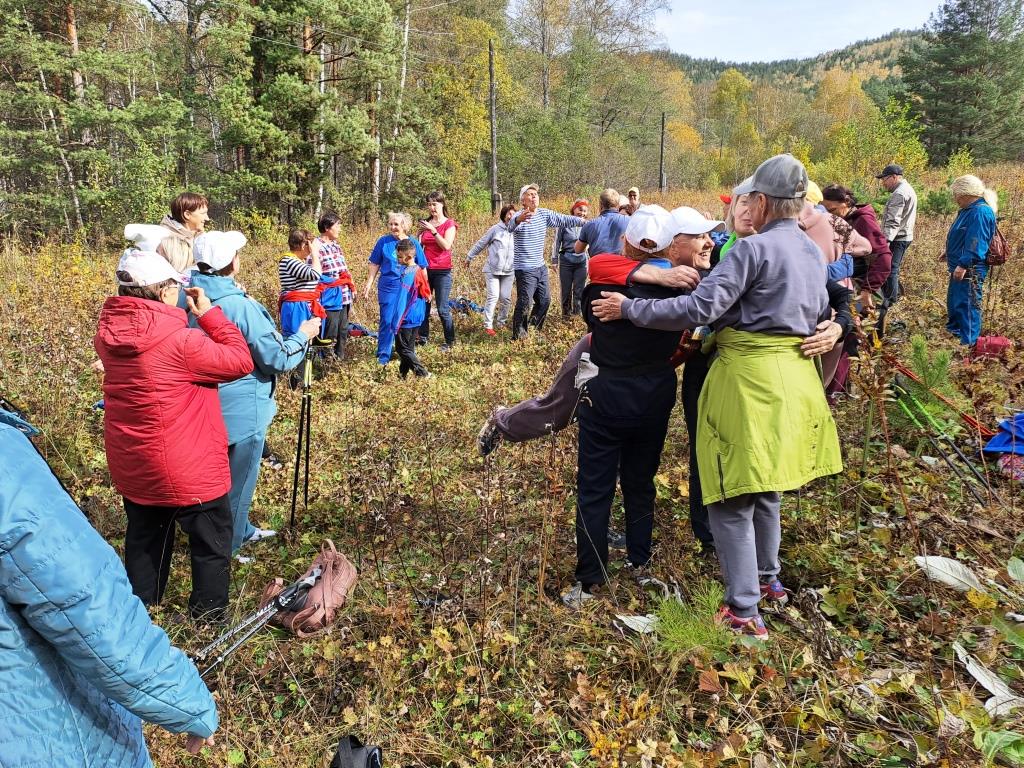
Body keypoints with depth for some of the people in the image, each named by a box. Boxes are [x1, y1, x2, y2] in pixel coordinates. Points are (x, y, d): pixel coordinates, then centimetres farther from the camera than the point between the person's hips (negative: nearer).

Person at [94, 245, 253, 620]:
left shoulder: (109, 333, -4)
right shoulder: (179, 340, -26)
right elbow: (241, 361, -15)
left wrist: (196, 319, 1)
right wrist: (209, 313, -9)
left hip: (130, 463, 7)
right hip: (186, 470, -7)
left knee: (144, 538, 26)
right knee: (212, 544, 13)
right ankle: (210, 616, 26)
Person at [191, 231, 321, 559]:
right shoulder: (242, 307, -25)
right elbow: (278, 359, -20)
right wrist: (303, 335, -3)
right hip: (241, 411, -7)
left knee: (222, 474, 25)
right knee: (237, 482, 11)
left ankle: (241, 530, 44)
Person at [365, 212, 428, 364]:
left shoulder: (413, 243, 2)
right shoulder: (383, 241, -1)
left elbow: (422, 268, 7)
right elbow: (375, 265, 5)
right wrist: (369, 284, 2)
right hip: (388, 287, -1)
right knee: (387, 321, -3)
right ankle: (383, 357, 5)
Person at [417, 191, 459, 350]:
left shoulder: (449, 224, -1)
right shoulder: (425, 223, 11)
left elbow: (446, 245, -15)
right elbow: (419, 245, 11)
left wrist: (433, 230, -18)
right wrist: (421, 231, -4)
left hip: (442, 271, -5)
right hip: (425, 269, 5)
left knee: (442, 308, -7)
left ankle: (449, 341, 2)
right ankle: (423, 337, 16)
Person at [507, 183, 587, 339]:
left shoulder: (544, 214, 4)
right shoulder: (519, 216, -17)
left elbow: (564, 219, 6)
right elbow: (511, 226, -39)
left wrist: (585, 222, -5)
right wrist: (518, 220, -63)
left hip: (541, 267, 8)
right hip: (525, 269, -8)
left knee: (545, 300, 17)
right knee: (524, 303, -6)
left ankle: (533, 328, 33)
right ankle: (519, 335, 8)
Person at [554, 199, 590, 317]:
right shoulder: (564, 224, -6)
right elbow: (557, 243, 2)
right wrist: (555, 260, 2)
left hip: (581, 261, 1)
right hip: (566, 260, -1)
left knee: (579, 290, 3)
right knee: (566, 289, 8)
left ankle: (577, 314, 15)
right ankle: (566, 313, 23)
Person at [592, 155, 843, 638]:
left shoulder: (754, 248, -14)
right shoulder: (812, 253, 12)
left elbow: (700, 309, -22)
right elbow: (821, 316, 22)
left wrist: (629, 309, -15)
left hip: (749, 377, -9)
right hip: (795, 374, 9)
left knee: (732, 498, -3)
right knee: (765, 486, 24)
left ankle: (744, 612, 0)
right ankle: (768, 579, 38)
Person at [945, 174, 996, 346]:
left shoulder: (980, 212, -19)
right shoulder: (968, 210, 14)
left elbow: (976, 243, -27)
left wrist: (963, 264, -30)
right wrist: (950, 255, 31)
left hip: (970, 271, -11)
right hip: (960, 268, 11)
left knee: (967, 306, -9)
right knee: (954, 304, 21)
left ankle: (969, 343, -5)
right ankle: (954, 333, 36)